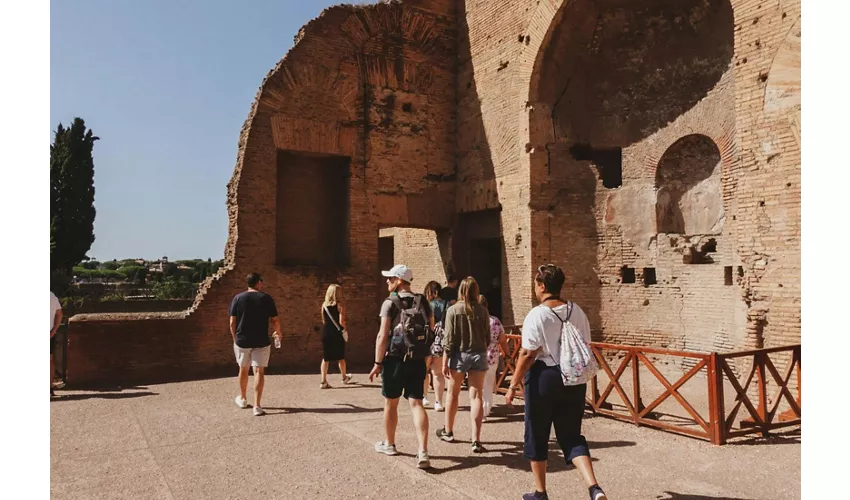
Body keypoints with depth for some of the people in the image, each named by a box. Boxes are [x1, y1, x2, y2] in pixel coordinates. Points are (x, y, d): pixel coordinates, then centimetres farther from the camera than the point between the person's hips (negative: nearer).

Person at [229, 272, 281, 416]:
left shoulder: (238, 298, -1)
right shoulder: (266, 298, -4)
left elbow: (232, 322, -2)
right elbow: (275, 320, -2)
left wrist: (235, 338, 11)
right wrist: (278, 332, 17)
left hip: (242, 340, 2)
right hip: (261, 341, -2)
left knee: (243, 370, 19)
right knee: (259, 371, 1)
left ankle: (242, 399, 37)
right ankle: (257, 406, -5)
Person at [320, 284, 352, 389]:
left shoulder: (324, 305, 3)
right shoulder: (340, 305, -10)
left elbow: (323, 321, 6)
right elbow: (341, 322, -16)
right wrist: (344, 328, 3)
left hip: (326, 333, 3)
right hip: (337, 334, -3)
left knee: (325, 358, 6)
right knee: (340, 357, 15)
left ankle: (323, 382, 0)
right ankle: (344, 377, 32)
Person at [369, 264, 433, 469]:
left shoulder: (390, 303, -9)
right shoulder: (423, 302, 7)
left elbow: (383, 336, -14)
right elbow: (431, 332, 9)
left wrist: (378, 363, -9)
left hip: (395, 359, -4)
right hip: (417, 360, 4)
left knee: (391, 403, 13)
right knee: (416, 403, 2)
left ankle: (389, 444, 30)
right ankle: (423, 452, -10)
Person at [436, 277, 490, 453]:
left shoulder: (453, 310, -9)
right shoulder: (483, 311, -1)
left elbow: (449, 339, -10)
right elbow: (487, 337, 5)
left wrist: (445, 361, -5)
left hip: (459, 355, -2)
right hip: (479, 355, 2)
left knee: (453, 394, 15)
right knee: (476, 396, 3)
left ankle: (448, 432, 32)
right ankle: (476, 440, -1)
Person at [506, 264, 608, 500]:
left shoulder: (537, 314, -13)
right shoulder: (577, 312, 4)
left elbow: (528, 354, -16)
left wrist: (513, 386, -9)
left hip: (544, 377, -5)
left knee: (537, 437, 12)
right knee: (571, 436, 14)